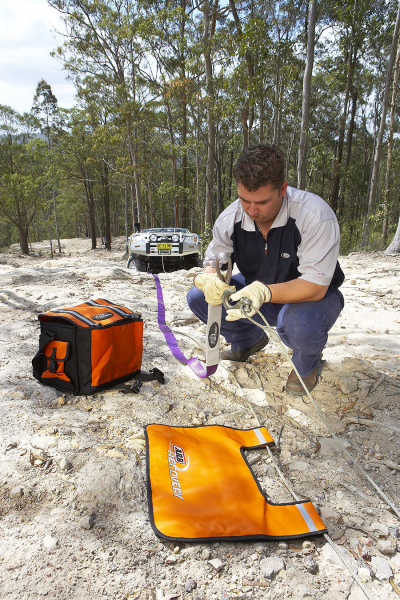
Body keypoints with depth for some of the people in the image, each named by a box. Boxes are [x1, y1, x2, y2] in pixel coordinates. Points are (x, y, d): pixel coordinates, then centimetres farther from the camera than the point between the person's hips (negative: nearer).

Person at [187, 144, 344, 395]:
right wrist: (210, 279, -32)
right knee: (198, 297, -11)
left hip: (311, 297, -5)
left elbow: (315, 286, -32)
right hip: (256, 289, 5)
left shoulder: (316, 216, -30)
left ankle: (308, 363, 1)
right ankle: (250, 340, 18)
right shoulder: (230, 218, -14)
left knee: (300, 325, -41)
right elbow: (213, 263, -5)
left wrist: (264, 292, -49)